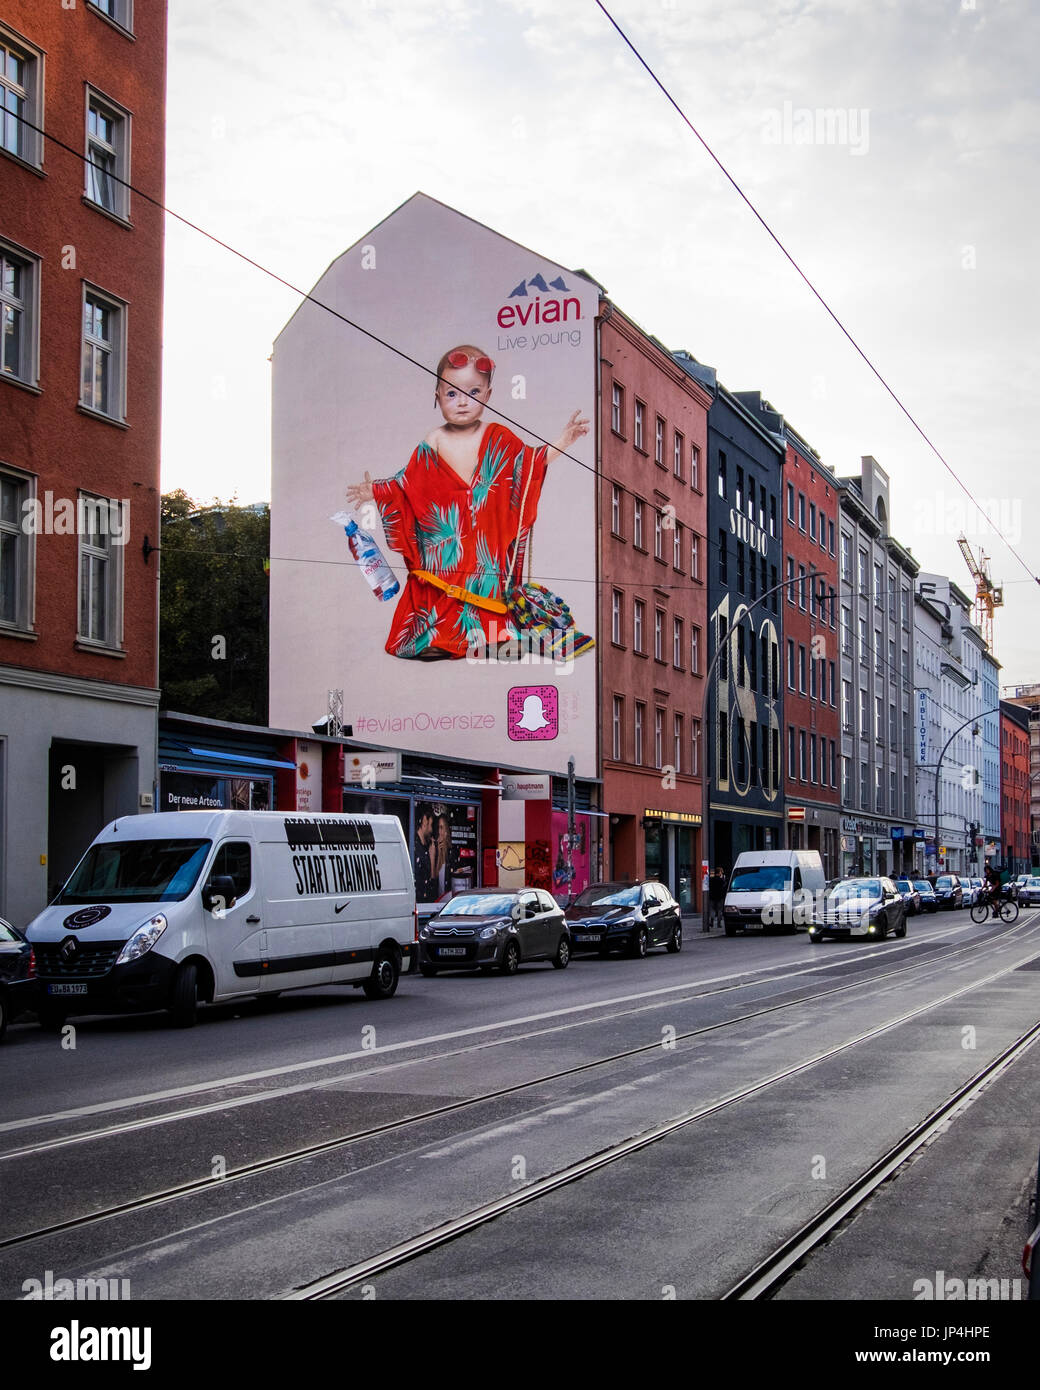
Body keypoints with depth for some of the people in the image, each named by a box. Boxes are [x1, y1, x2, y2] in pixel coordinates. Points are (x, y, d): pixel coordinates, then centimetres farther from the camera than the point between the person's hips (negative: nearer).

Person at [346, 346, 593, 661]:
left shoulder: (499, 438, 3)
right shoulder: (433, 444, 3)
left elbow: (531, 464, 3)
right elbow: (407, 484, 10)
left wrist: (562, 443, -7)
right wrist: (376, 491, 6)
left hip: (489, 548, 0)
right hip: (444, 547, 0)